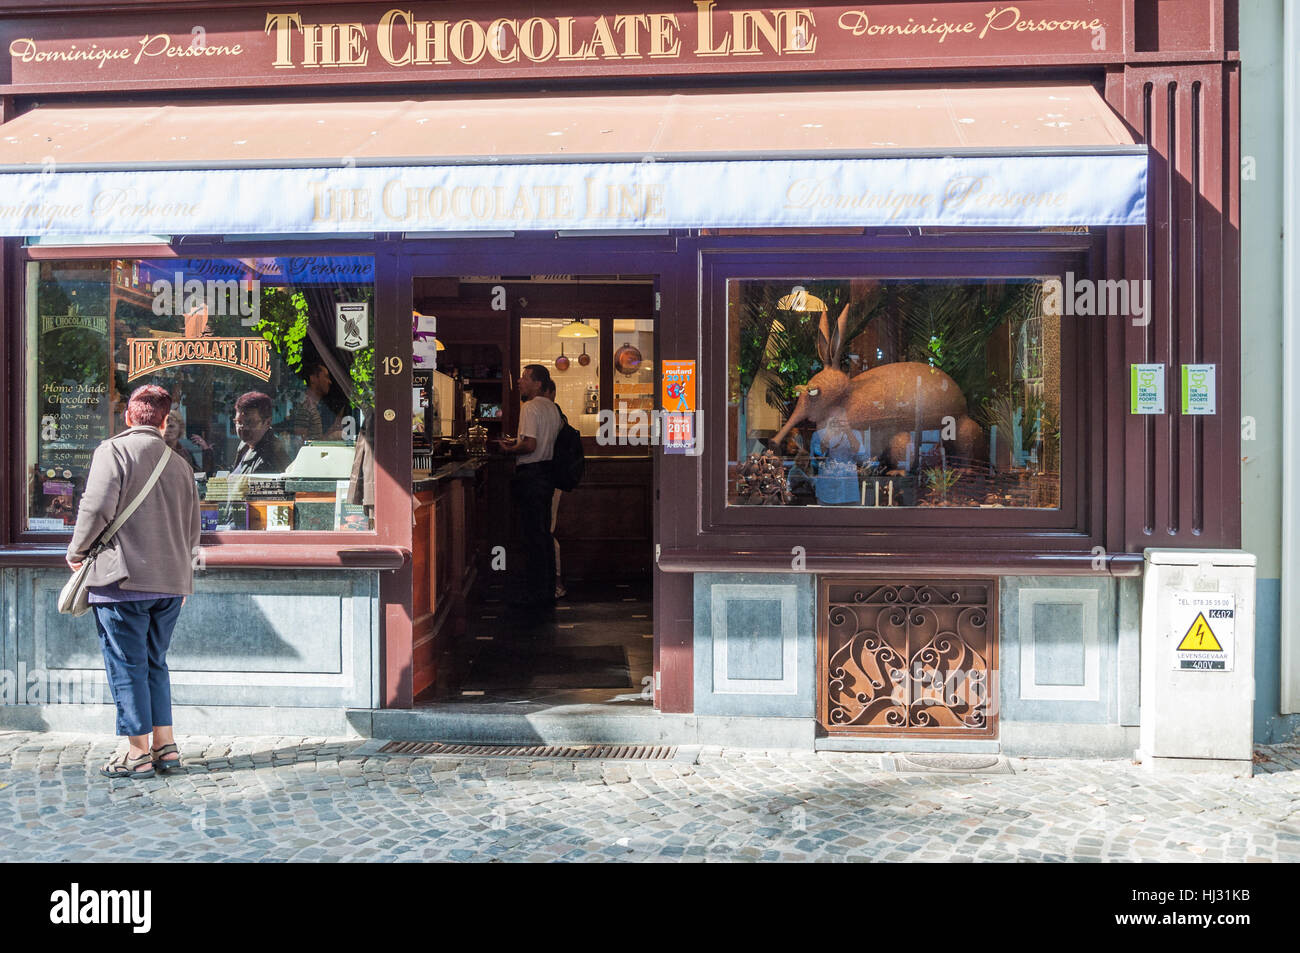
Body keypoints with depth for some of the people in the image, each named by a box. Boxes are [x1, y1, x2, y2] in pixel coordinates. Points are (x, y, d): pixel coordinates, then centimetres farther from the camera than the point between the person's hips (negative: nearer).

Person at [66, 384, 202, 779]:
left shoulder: (113, 450, -4)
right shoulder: (179, 463, 12)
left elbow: (97, 507, -16)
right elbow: (193, 532, 16)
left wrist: (77, 551, 0)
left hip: (124, 579, -6)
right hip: (171, 582, 6)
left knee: (126, 665, 2)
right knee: (154, 662, 16)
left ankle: (138, 754, 6)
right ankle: (165, 746, 16)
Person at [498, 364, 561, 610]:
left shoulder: (530, 407, -14)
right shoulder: (552, 407, 15)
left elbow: (530, 445, -23)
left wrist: (510, 449, -6)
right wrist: (516, 442, 18)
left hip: (531, 475, -9)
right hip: (547, 472, 9)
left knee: (532, 537, -5)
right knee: (544, 534, 13)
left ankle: (534, 594, -1)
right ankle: (548, 591, 18)